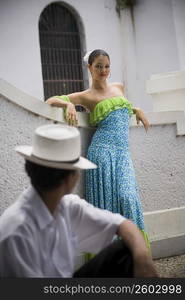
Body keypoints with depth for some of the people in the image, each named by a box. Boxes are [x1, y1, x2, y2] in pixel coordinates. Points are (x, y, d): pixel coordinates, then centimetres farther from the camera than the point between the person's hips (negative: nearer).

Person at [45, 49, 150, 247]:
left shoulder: (119, 88, 19)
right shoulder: (86, 96, 4)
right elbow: (51, 100, 0)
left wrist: (136, 110, 25)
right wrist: (69, 104, -18)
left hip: (123, 152, 4)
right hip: (103, 150, -4)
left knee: (127, 197, -7)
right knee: (106, 201, -6)